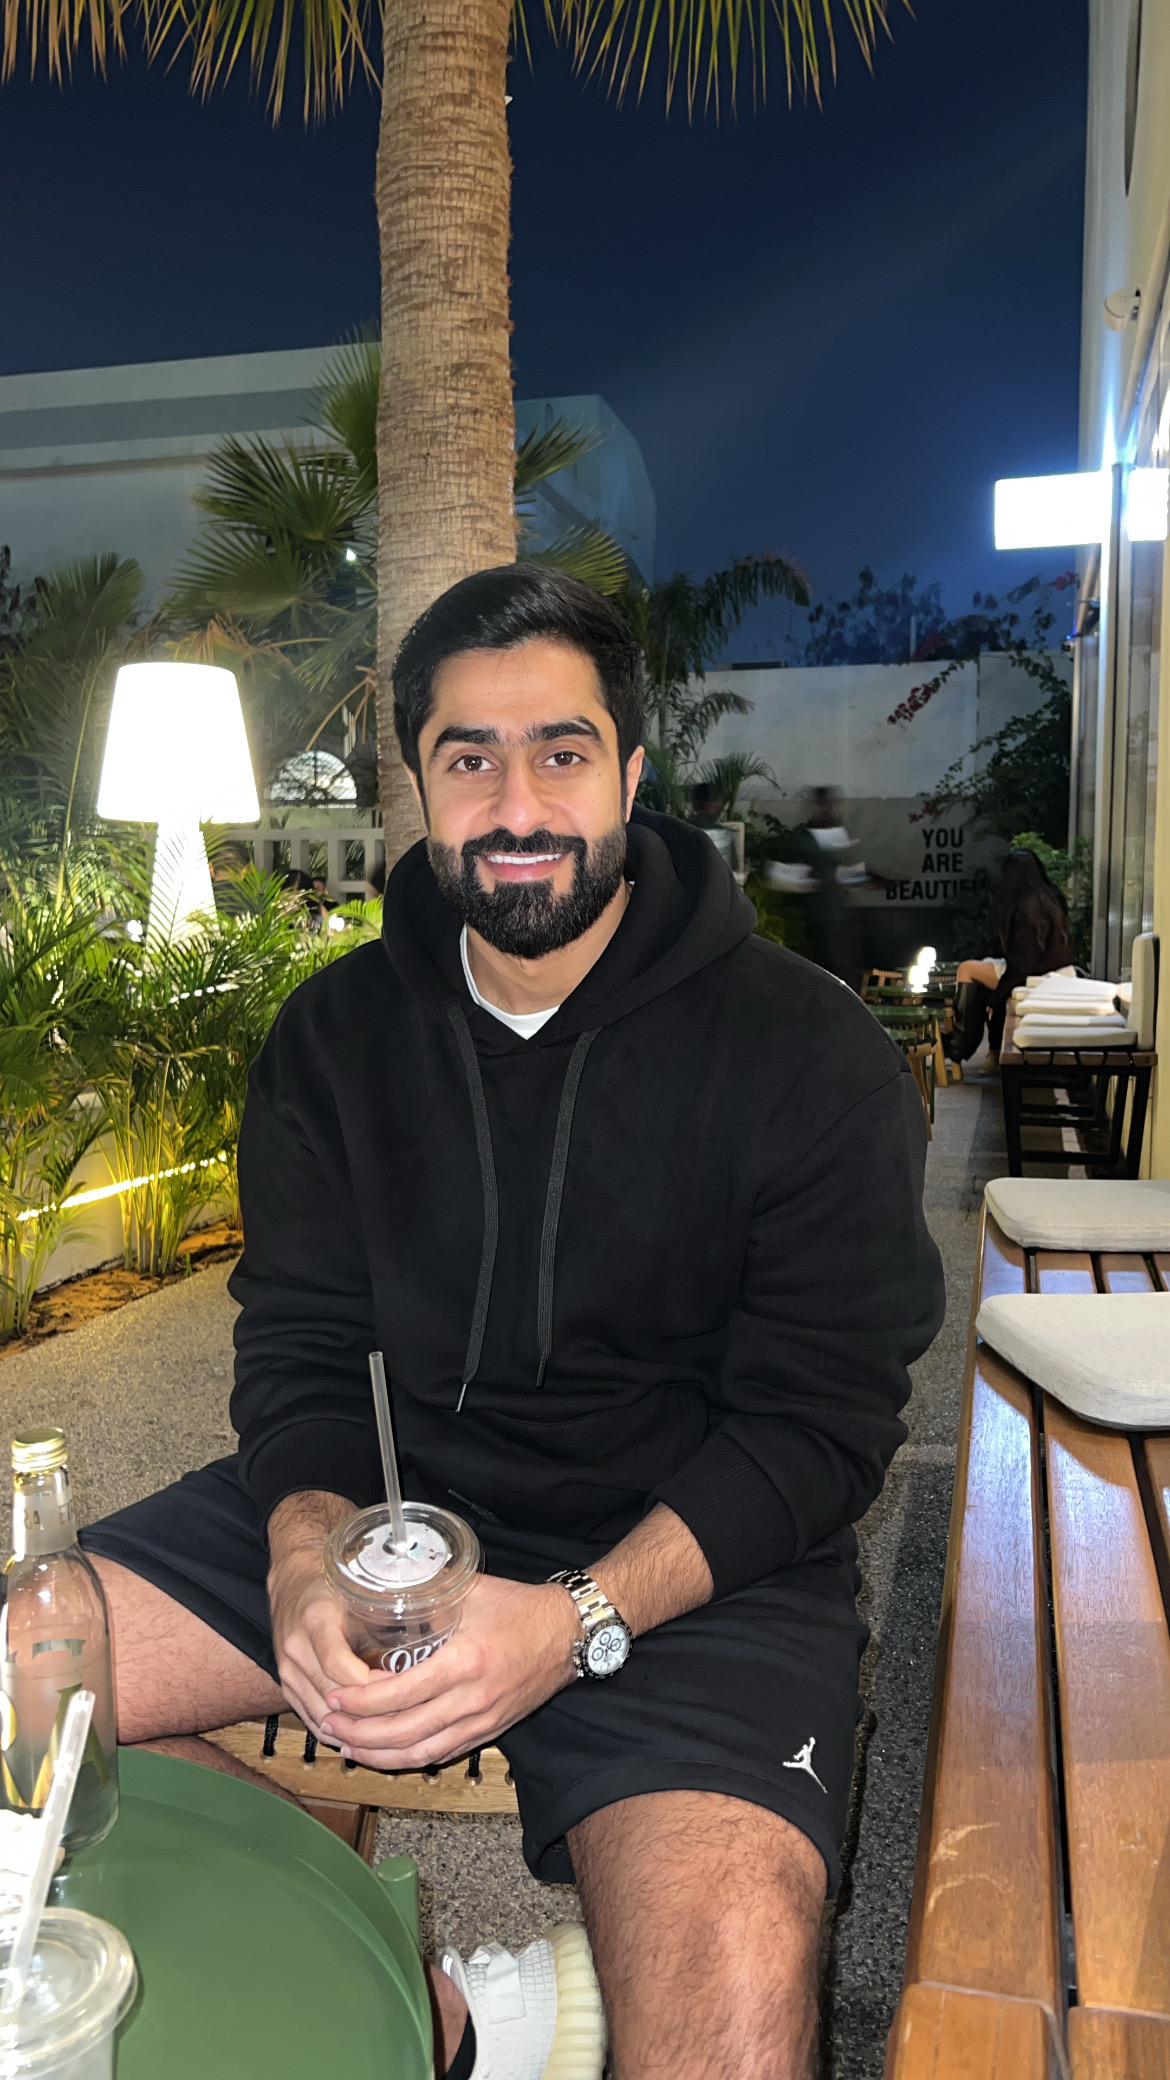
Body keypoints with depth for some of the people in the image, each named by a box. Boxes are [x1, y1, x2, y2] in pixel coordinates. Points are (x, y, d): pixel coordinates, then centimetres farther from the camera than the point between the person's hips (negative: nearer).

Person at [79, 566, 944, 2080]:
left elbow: (820, 1425, -10)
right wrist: (305, 1542, -18)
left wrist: (581, 1616, -25)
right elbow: (298, 1341, 4)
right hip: (393, 1504, 5)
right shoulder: (335, 1033, 4)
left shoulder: (812, 1055, -9)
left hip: (692, 1560, -4)